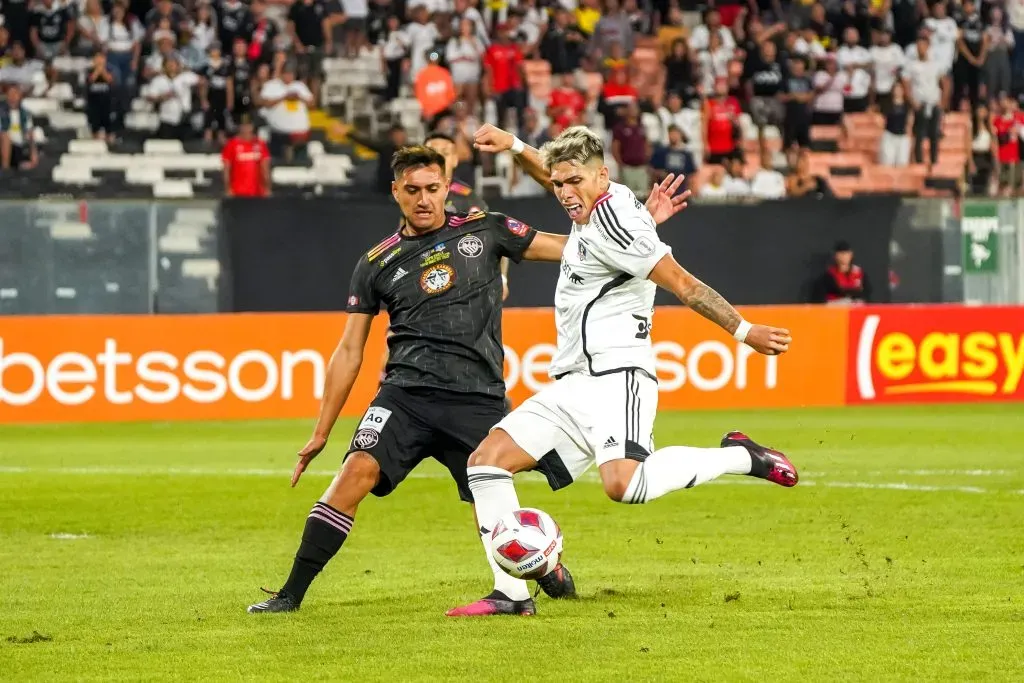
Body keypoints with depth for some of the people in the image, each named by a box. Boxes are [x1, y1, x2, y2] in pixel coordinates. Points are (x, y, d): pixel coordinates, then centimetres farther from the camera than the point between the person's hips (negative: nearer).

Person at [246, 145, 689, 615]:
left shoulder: (483, 231, 8)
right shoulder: (378, 263, 11)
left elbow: (573, 248, 12)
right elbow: (349, 351, 14)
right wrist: (321, 432, 12)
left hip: (478, 400, 0)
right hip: (407, 392, 0)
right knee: (357, 471, -20)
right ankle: (291, 594, -19)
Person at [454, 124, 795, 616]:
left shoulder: (612, 218, -12)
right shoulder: (595, 206, 15)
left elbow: (682, 284, -15)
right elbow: (556, 177, 40)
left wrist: (744, 332, -18)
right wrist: (515, 148, 43)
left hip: (616, 378, -10)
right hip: (571, 387, 10)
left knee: (624, 485, -33)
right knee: (486, 461, 1)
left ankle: (739, 457, -13)